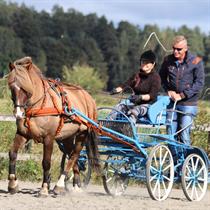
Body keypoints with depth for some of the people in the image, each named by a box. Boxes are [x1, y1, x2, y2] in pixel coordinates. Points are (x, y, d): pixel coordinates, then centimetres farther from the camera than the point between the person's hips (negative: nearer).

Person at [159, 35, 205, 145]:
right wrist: (168, 90, 0)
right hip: (172, 102, 4)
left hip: (188, 104, -4)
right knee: (171, 134, 7)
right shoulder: (168, 60, 3)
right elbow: (162, 77, 17)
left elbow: (199, 83, -10)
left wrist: (182, 95, -13)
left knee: (184, 135, -8)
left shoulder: (195, 62, -9)